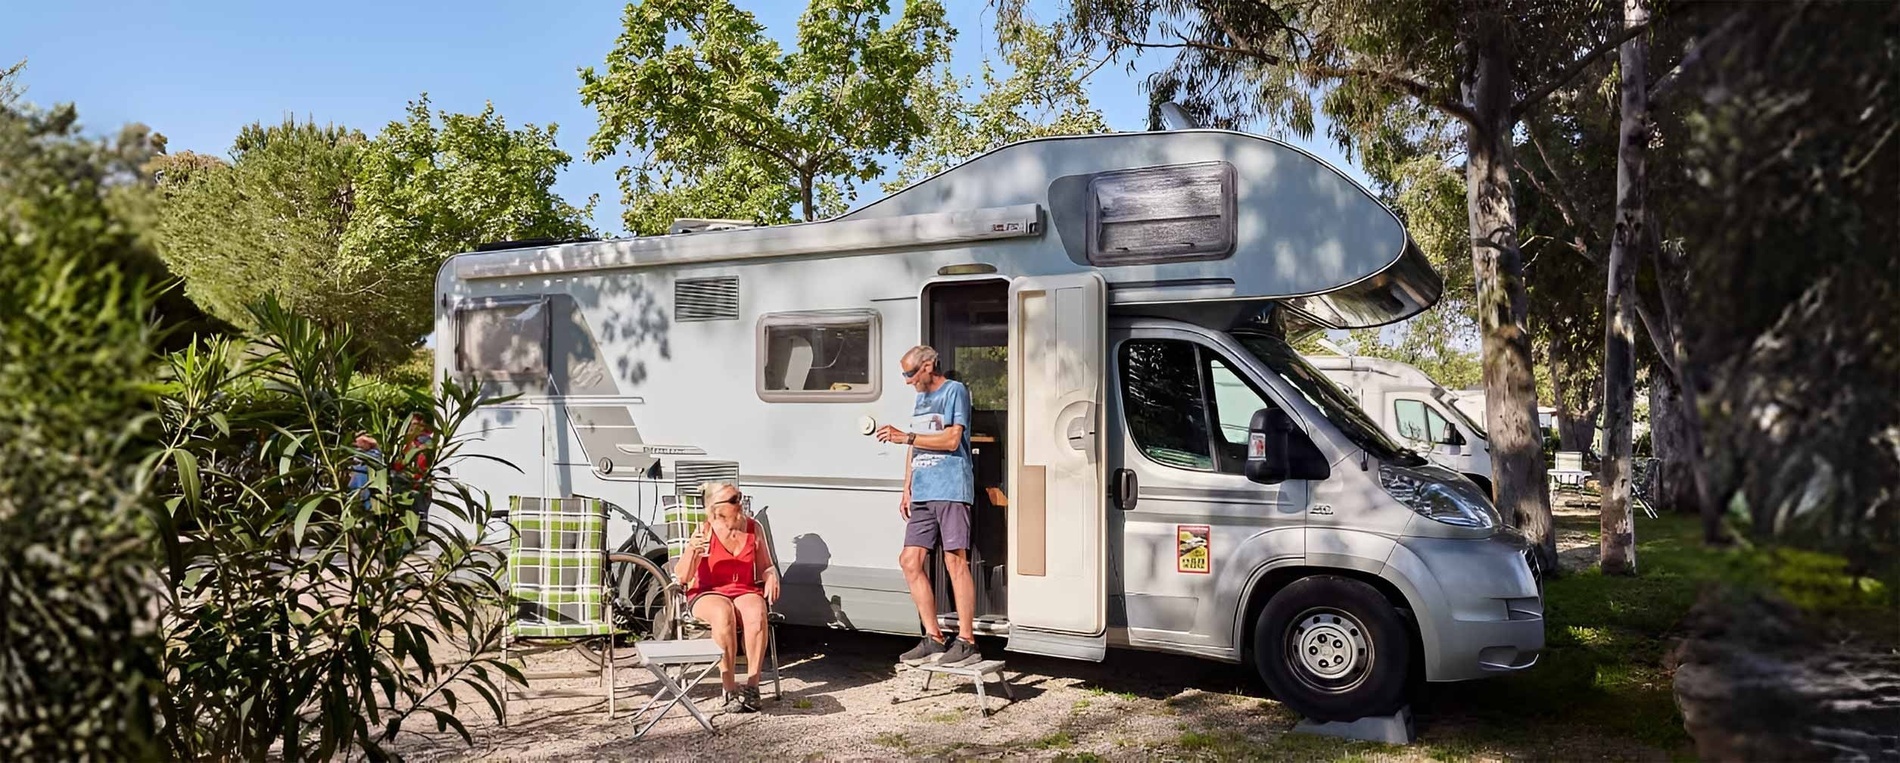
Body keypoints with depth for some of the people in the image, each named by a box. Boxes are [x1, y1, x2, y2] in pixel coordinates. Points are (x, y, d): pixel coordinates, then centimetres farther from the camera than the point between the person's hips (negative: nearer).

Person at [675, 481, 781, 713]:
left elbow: (766, 568, 12)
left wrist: (771, 577, -13)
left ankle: (752, 686, -27)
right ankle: (730, 689, -30)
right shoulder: (705, 531, -7)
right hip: (707, 594, -2)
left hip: (746, 592, 3)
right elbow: (682, 578, -12)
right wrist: (692, 551, -30)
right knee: (724, 614, -38)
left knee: (756, 614, -34)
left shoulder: (753, 527, 3)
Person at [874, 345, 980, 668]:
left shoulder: (954, 391, -2)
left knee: (955, 561, -8)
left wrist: (905, 436, -12)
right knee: (910, 561, 3)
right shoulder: (921, 398, 22)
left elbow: (952, 439, -13)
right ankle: (934, 639, 10)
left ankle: (966, 641, -4)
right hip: (922, 494, 8)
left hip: (950, 490, -8)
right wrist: (907, 489, 17)